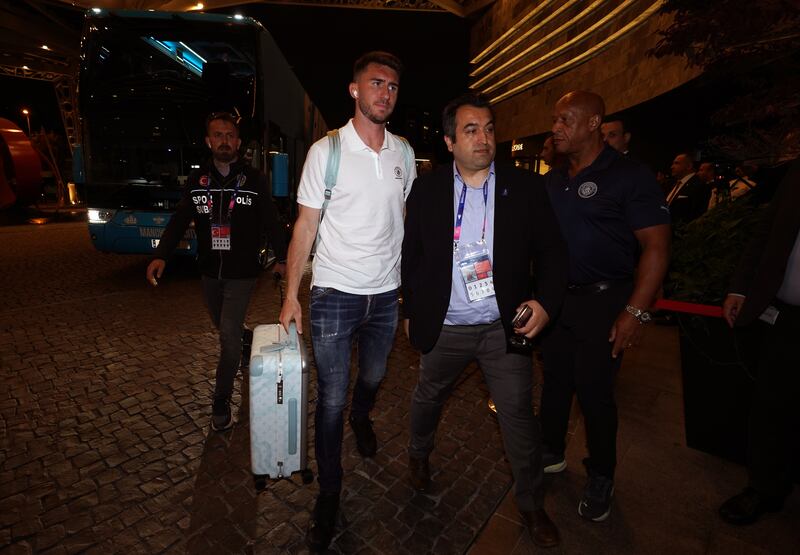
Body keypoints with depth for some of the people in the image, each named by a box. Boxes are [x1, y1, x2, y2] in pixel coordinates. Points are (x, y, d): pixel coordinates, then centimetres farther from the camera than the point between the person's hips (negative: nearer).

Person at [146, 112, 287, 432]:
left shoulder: (254, 179, -5)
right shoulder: (196, 180, 5)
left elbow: (271, 222, -2)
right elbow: (179, 221, 0)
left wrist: (282, 258, -2)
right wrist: (161, 256, -13)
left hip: (242, 273, -4)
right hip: (210, 272, 5)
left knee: (228, 334, -8)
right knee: (224, 329, 18)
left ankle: (221, 403, 8)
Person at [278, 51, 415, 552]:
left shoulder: (403, 151, 5)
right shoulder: (327, 150, -6)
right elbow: (306, 226, -4)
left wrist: (410, 284, 8)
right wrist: (291, 295, -7)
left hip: (386, 293, 4)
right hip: (335, 293, -3)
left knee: (373, 376, 23)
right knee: (331, 399, 3)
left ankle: (362, 418, 57)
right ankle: (329, 493, 25)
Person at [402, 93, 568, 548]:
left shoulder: (525, 187, -3)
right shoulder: (427, 190, -2)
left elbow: (552, 251, 0)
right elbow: (412, 256, 4)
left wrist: (546, 301, -15)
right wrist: (412, 311, 7)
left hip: (505, 327, 0)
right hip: (444, 327, 1)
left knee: (520, 416, 7)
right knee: (428, 397, 21)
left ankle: (532, 505, 34)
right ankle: (419, 454, 53)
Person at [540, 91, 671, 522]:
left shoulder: (629, 175, -9)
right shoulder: (552, 180, 9)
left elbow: (656, 246, -12)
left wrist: (636, 311, -19)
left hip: (602, 301, -5)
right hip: (553, 298, 5)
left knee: (594, 391, 4)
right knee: (555, 381, 16)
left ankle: (601, 477, 29)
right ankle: (552, 453, 37)